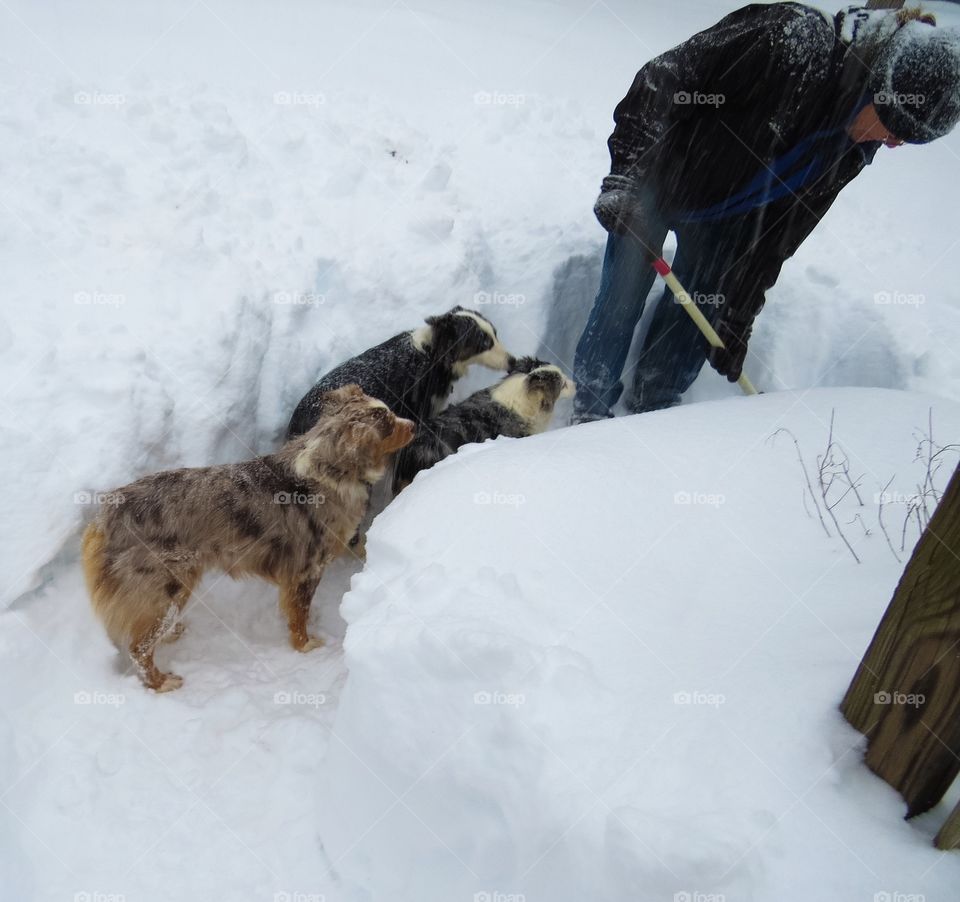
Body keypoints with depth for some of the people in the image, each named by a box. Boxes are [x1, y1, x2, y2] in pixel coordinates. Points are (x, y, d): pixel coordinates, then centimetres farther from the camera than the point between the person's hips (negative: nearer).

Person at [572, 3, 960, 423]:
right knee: (622, 299, -5)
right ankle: (588, 413, 13)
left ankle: (649, 415, 24)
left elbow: (779, 233, -4)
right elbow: (659, 83, -29)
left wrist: (738, 317, -6)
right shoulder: (789, 38, -31)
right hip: (654, 181, -5)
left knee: (695, 319, 5)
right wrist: (625, 179, -32)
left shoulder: (855, 149, -10)